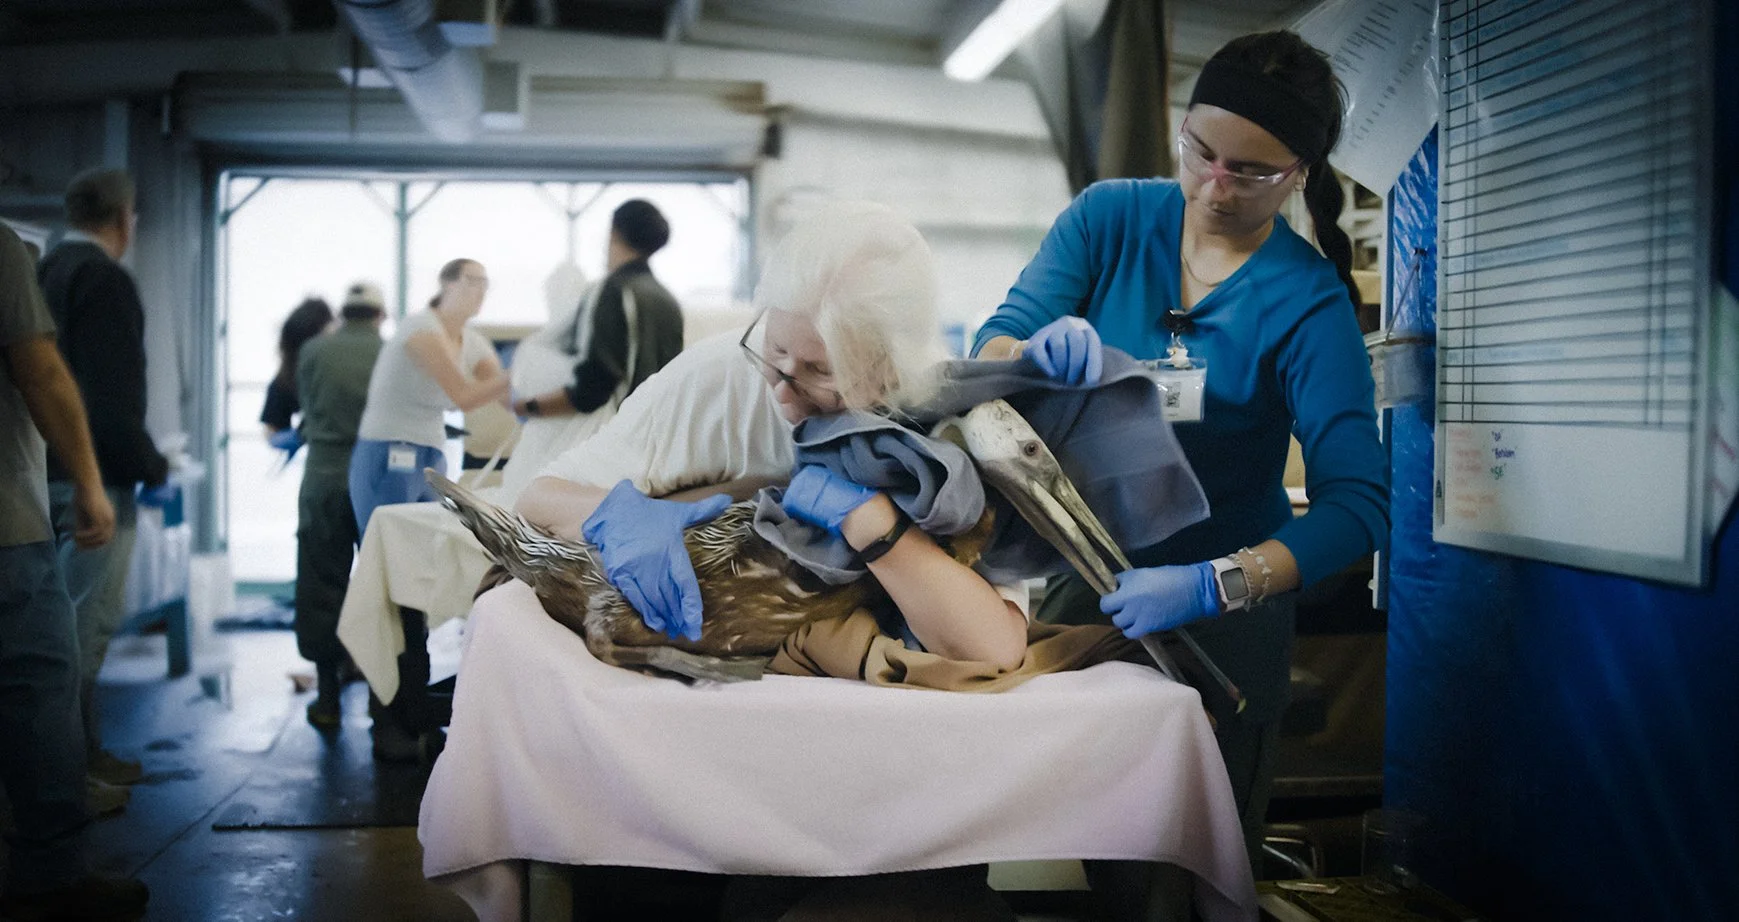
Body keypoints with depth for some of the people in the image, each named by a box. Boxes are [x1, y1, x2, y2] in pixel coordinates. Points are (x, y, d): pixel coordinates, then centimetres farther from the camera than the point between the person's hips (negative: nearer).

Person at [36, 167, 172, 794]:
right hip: (94, 477, -9)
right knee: (89, 622, -1)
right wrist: (153, 470, -10)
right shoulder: (106, 281, -15)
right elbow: (116, 400, -21)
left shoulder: (43, 273, 12)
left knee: (62, 617, 16)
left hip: (45, 472, 9)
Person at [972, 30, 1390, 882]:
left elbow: (1358, 506, -24)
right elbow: (992, 345, -13)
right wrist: (1038, 353, -37)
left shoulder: (1306, 302, -16)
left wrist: (1210, 586, -38)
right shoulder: (1110, 218, -7)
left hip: (1227, 612, -2)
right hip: (1087, 572, 3)